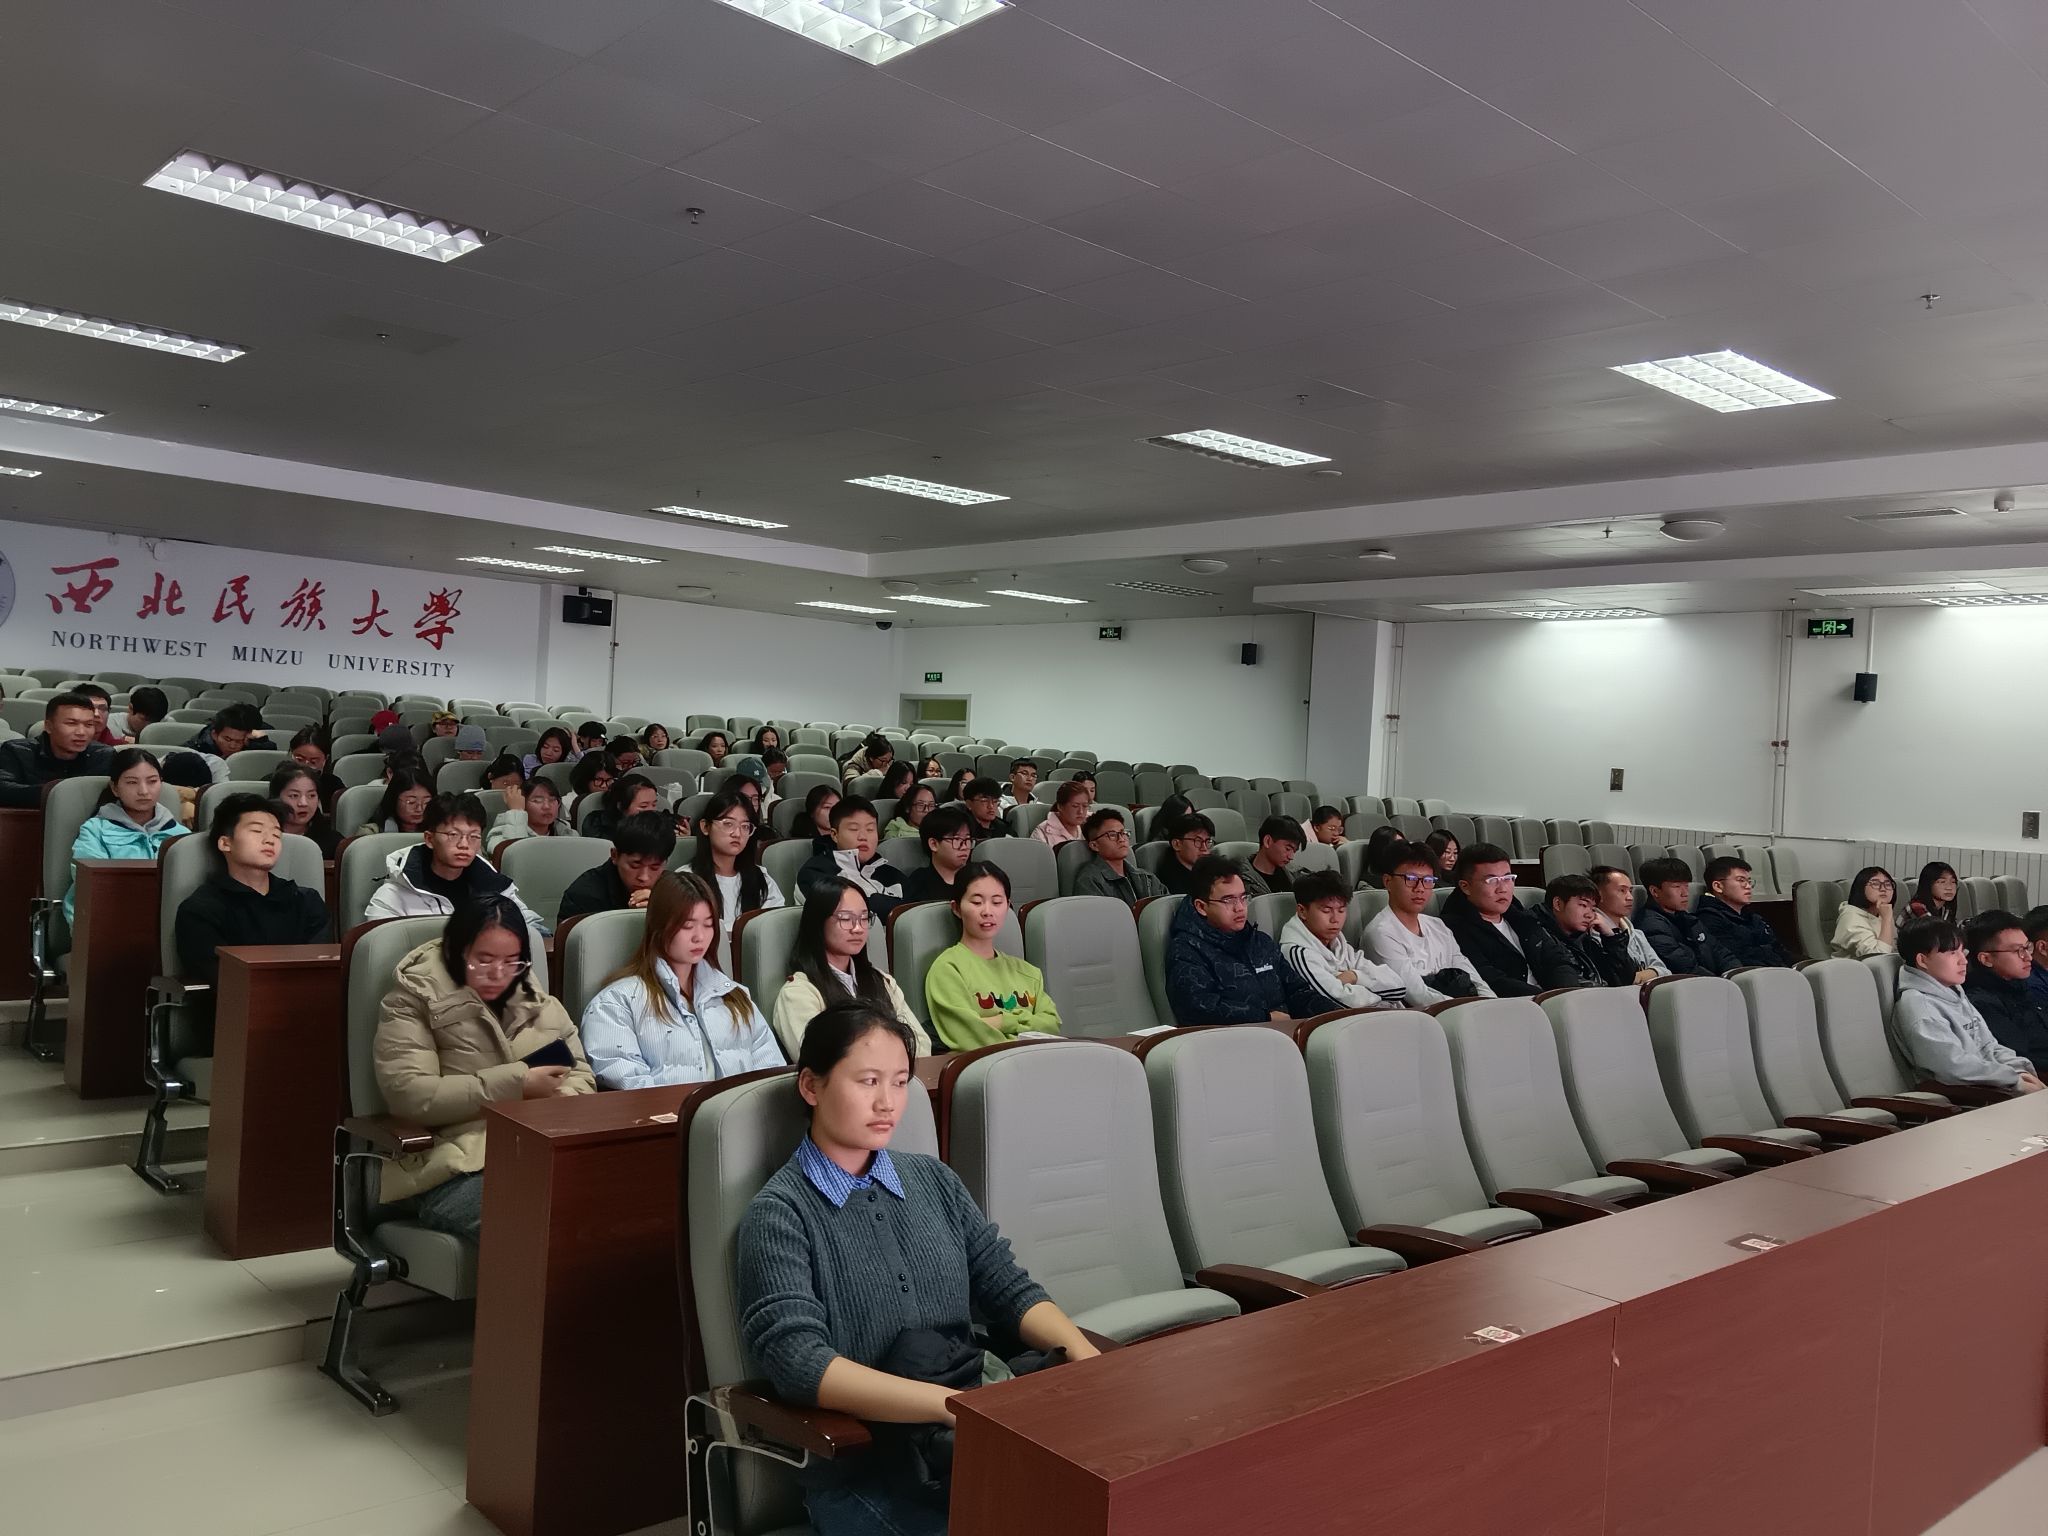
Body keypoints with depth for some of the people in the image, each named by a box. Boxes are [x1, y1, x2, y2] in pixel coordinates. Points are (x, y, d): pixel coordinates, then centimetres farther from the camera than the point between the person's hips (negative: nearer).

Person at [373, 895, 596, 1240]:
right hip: (455, 1167, -5)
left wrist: (555, 1104, -7)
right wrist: (516, 1083, -12)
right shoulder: (414, 999, 3)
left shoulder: (536, 999, 18)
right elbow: (408, 1095, -10)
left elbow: (580, 1074, 18)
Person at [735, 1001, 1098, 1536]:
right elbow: (796, 1360, -17)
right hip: (861, 1461, -5)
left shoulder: (934, 1180, 13)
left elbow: (1009, 1288, 11)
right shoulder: (778, 1215, -5)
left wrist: (1085, 1356, -9)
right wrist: (954, 1404, -27)